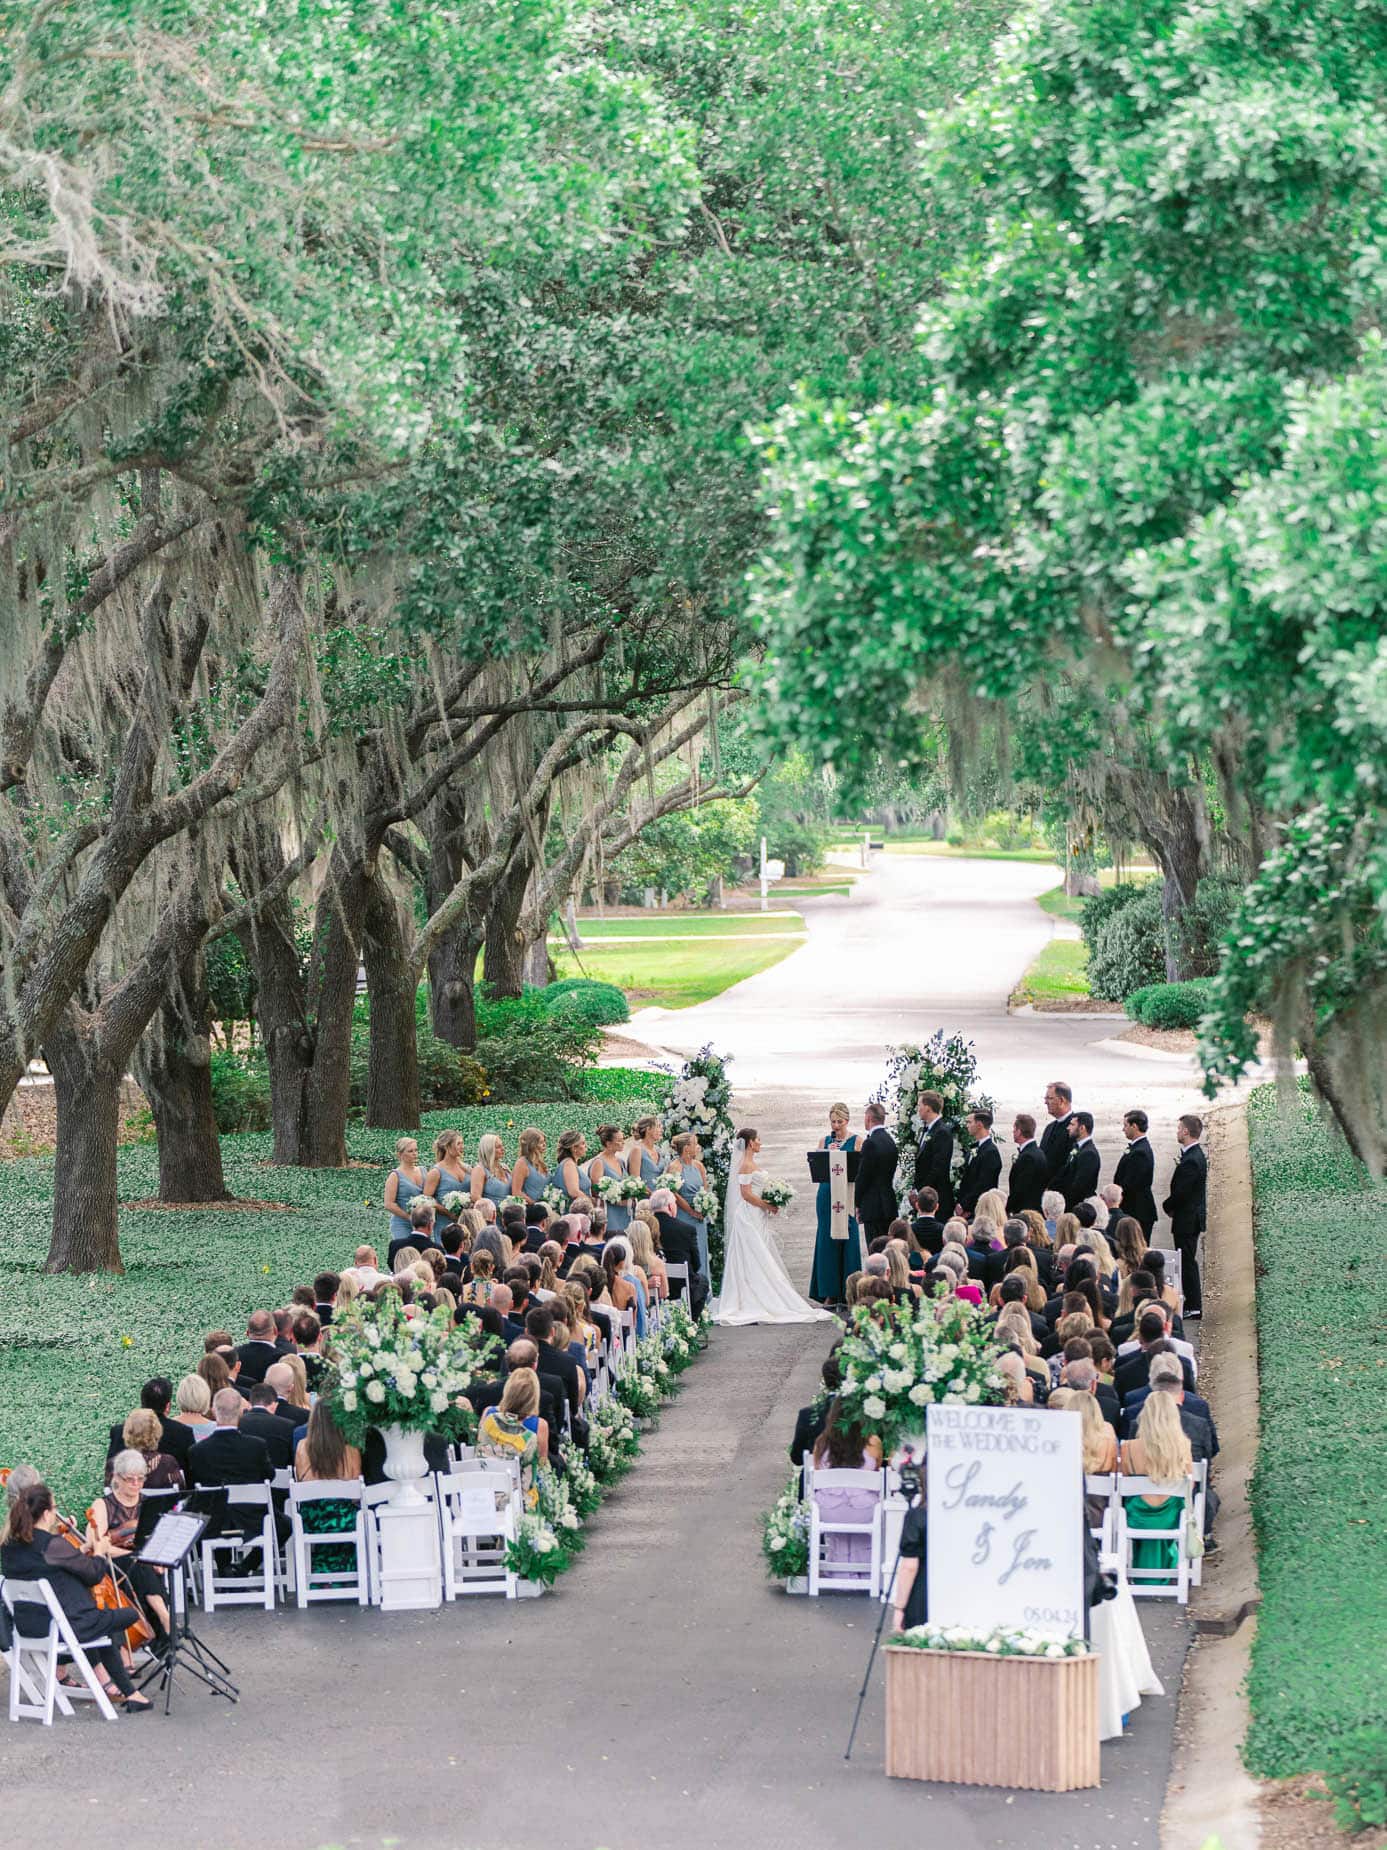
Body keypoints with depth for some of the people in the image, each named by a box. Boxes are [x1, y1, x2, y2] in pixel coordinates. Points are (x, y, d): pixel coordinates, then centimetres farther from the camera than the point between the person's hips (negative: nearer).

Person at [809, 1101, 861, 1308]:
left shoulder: (856, 1141, 2)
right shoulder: (824, 1141, 11)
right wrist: (828, 1154, -10)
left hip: (848, 1194, -3)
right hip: (827, 1194, 3)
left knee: (848, 1240, -4)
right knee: (827, 1240, 1)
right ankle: (830, 1293, 5)